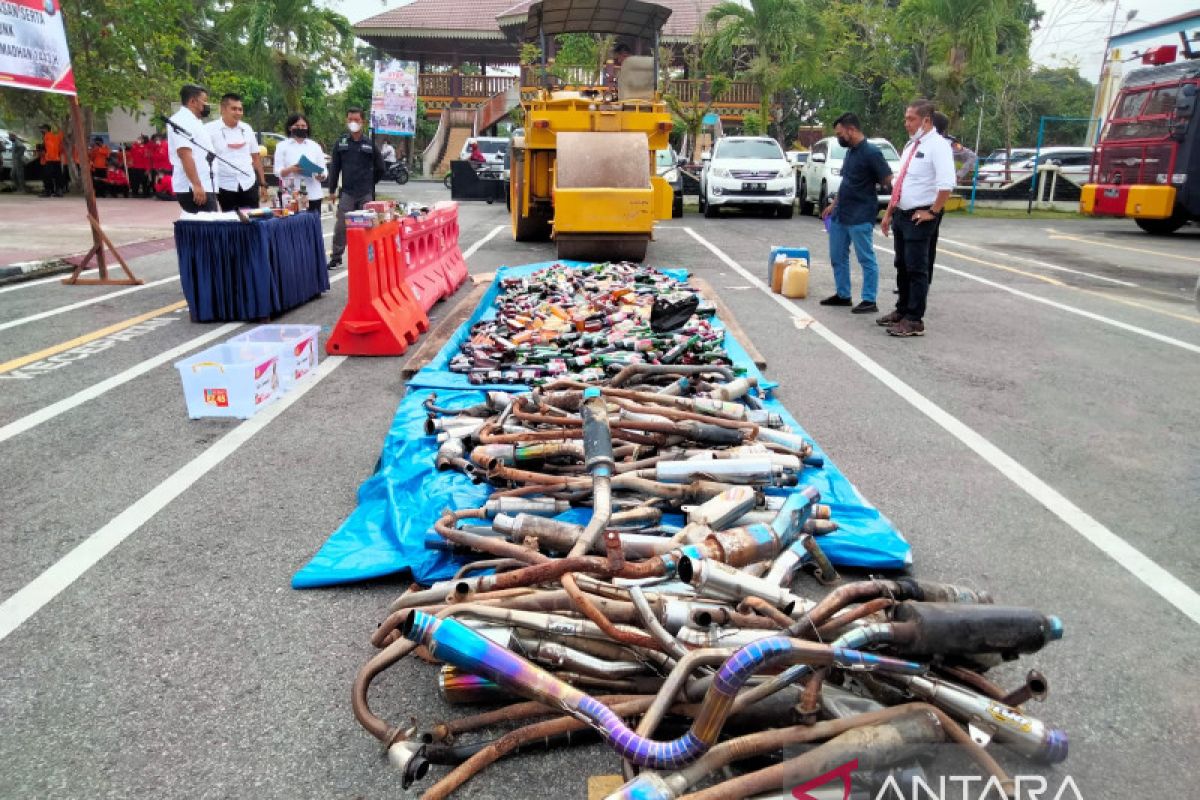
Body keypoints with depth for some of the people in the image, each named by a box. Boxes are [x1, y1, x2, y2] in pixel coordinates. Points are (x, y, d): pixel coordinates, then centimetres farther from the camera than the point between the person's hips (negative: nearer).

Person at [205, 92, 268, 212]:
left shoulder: (247, 129, 9)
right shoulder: (210, 129, -2)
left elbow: (256, 158, 14)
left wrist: (263, 184, 10)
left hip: (249, 184, 3)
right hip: (225, 186, -3)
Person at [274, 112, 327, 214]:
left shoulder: (315, 146, 14)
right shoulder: (282, 146, 8)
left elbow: (323, 172, 11)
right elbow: (278, 171, 1)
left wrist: (320, 176, -13)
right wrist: (291, 169, -20)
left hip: (313, 195, 2)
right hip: (292, 195, -2)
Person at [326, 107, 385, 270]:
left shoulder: (370, 144, 4)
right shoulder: (341, 143, 5)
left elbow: (381, 168, 12)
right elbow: (334, 168, 7)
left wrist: (370, 182, 12)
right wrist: (332, 189, 4)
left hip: (366, 194, 0)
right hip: (346, 193, 0)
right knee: (341, 226, -3)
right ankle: (336, 257, 6)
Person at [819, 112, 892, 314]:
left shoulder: (871, 152, -14)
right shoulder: (850, 151, 12)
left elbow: (889, 181, -15)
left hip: (860, 217, -9)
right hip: (840, 214, 9)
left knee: (866, 259, -1)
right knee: (838, 256, 14)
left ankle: (869, 301, 5)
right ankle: (843, 295, 26)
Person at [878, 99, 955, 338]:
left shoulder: (937, 145, -13)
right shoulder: (910, 145, 14)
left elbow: (946, 184, -24)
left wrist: (932, 212, -19)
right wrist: (889, 212, 16)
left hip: (919, 217, -8)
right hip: (901, 214, 8)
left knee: (916, 269, -4)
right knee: (902, 266, 17)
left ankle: (914, 321, 1)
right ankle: (902, 310, 29)